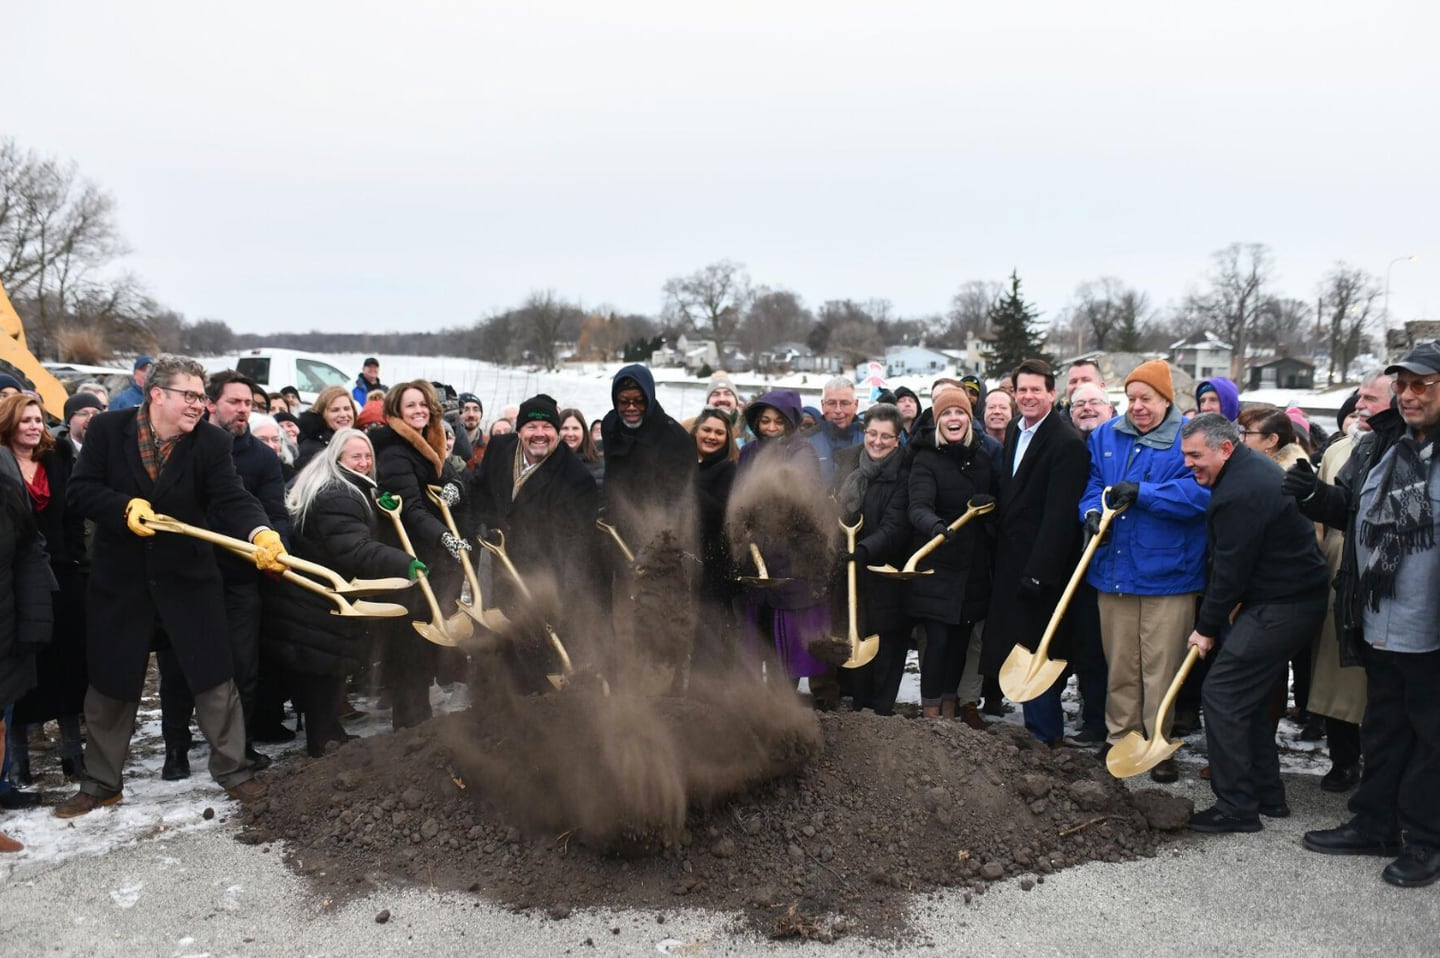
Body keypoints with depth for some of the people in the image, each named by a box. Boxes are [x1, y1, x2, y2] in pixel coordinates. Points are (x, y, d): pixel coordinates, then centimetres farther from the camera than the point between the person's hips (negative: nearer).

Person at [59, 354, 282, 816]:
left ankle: (232, 767, 21)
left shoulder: (212, 441, -9)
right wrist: (125, 506, -24)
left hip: (188, 576, 0)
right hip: (119, 578, 1)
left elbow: (232, 498, -20)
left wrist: (261, 533, -39)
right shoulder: (108, 428, -6)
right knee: (110, 682, 11)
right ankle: (101, 782, 28)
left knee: (213, 674, 4)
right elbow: (79, 490, -7)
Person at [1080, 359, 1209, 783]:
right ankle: (1120, 739, 23)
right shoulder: (1105, 436, 12)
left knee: (1161, 668, 0)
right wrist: (1093, 511, -6)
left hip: (1167, 572, -4)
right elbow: (1092, 483, 15)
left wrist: (1142, 492, -20)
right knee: (1119, 665, 12)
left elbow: (1199, 491, -16)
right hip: (1113, 570, 4)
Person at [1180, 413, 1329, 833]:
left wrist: (1207, 627, -7)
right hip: (1296, 597, 11)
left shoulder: (1239, 494, -22)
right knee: (1250, 696, 16)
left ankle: (1236, 806, -3)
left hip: (1280, 608, -11)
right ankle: (1267, 795, 24)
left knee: (1222, 695, -8)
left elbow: (1230, 570, -18)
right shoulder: (1255, 466, 12)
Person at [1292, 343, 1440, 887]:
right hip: (1380, 627, 7)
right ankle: (1374, 825, 33)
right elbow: (1348, 511, 18)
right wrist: (1314, 494, -1)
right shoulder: (1379, 444, 8)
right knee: (1382, 729, 19)